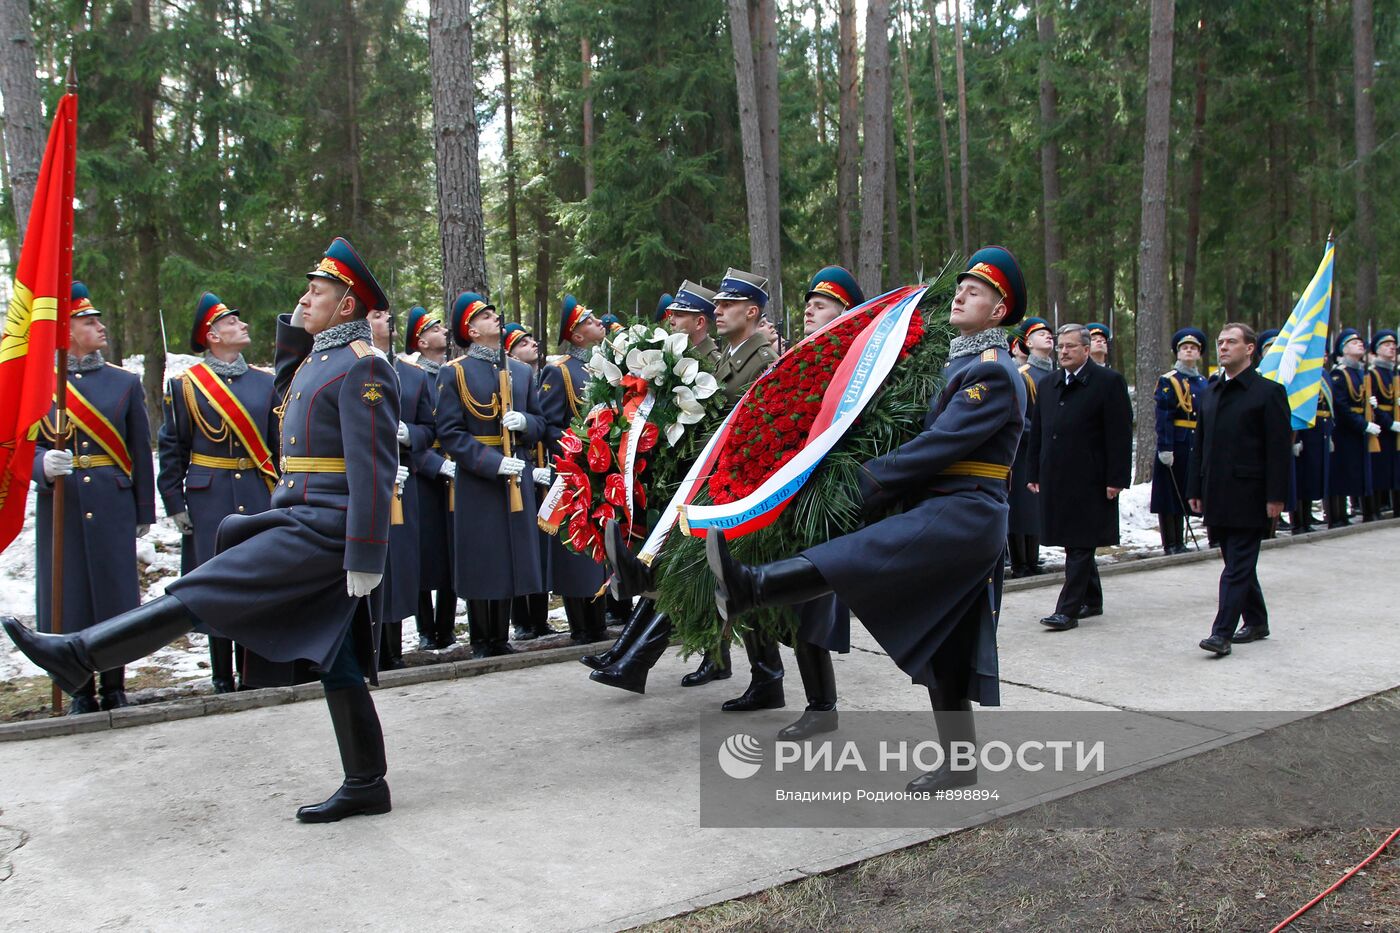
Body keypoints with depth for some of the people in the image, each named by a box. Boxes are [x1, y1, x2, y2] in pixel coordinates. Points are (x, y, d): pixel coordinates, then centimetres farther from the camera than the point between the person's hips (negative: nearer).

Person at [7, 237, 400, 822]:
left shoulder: (361, 367, -11)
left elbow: (373, 469, -18)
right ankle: (365, 786, 17)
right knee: (335, 661, 11)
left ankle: (77, 654, 3)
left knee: (198, 593, -7)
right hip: (304, 523, 10)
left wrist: (364, 556, -22)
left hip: (322, 531, -10)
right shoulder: (315, 360, 19)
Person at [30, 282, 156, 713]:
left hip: (113, 506, 1)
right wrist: (45, 466, -20)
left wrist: (144, 512, 6)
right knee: (67, 599, 3)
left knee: (115, 596, 2)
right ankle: (80, 692, 17)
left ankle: (114, 689, 17)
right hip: (60, 508, 0)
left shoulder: (125, 382, 8)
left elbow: (140, 452, 8)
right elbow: (27, 446, 4)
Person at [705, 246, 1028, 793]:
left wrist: (867, 484, -18)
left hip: (962, 517, -10)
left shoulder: (993, 373, -10)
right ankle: (959, 766, 19)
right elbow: (931, 435, 21)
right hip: (956, 521, 10)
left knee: (863, 556, -30)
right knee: (940, 644, 11)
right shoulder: (959, 364, 22)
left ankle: (748, 588, -49)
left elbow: (938, 445, -18)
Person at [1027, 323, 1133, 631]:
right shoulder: (1049, 385, 14)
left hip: (1088, 480, -6)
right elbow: (1037, 432, 17)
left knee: (1080, 546, -4)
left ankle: (1068, 609, -4)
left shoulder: (1109, 382, -5)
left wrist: (1116, 479, -13)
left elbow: (1120, 435, -9)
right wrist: (1035, 473, 12)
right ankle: (1091, 600, 27)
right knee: (1075, 545, 14)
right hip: (1055, 479, 6)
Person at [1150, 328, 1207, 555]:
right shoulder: (1168, 381, -4)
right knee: (1170, 495, 0)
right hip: (1176, 446, -6)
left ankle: (1179, 543, 18)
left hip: (1197, 448, 6)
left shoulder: (1204, 383, 15)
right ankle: (1170, 545, 5)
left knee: (1185, 495, 10)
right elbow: (1163, 418, -12)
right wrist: (1165, 448, -19)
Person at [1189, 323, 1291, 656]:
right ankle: (1256, 622, 29)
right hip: (1217, 497, 7)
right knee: (1238, 562, 15)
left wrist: (1275, 497, -14)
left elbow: (1279, 448, -10)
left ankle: (1222, 633, -8)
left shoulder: (1269, 392, -6)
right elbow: (1200, 444, 16)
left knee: (1238, 565, -6)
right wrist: (1195, 489, 11)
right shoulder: (1210, 393, 13)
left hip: (1248, 496, -7)